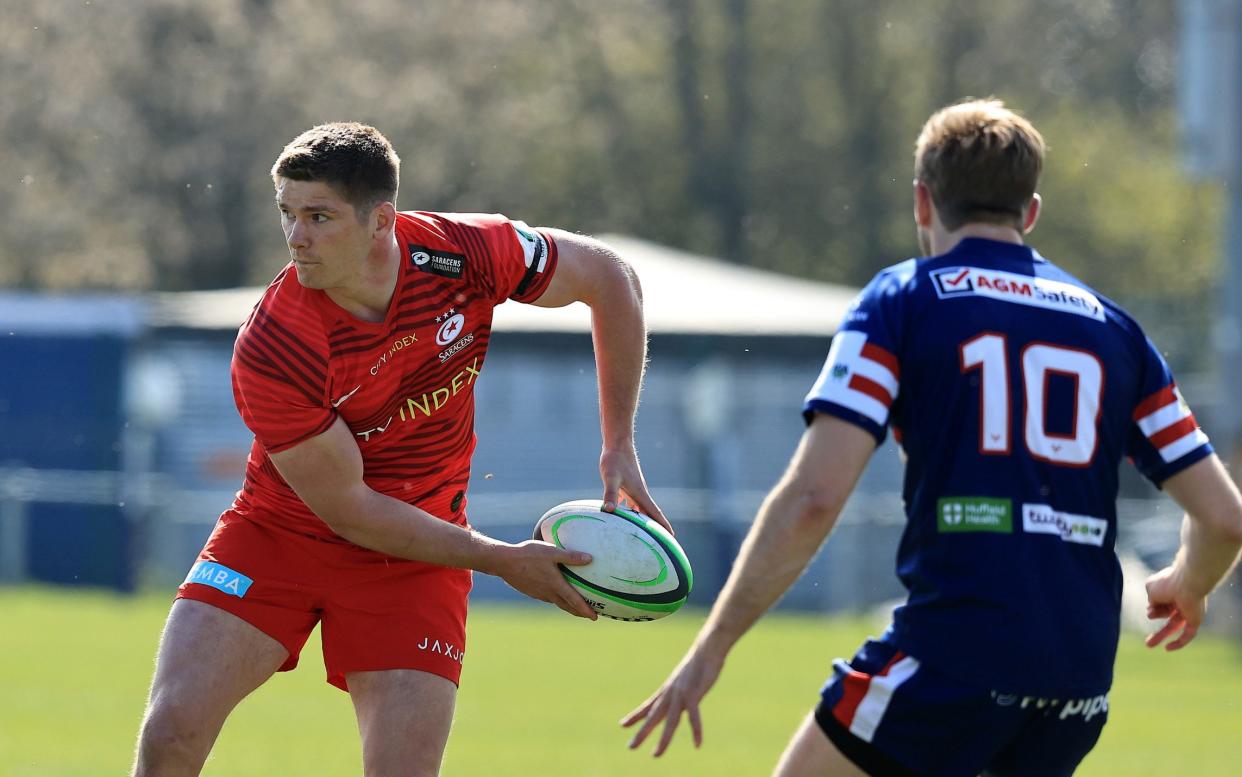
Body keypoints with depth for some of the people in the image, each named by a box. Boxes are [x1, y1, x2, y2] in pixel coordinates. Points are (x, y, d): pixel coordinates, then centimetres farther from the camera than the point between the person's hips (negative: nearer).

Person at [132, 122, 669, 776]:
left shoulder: (466, 255, -18)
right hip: (280, 531, -2)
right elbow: (346, 509, -19)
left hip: (411, 560, 2)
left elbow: (609, 277, 0)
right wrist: (503, 561, -17)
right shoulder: (269, 353, -27)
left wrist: (620, 448, -1)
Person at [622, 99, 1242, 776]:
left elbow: (811, 498, -9)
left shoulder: (902, 300, 3)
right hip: (1080, 683, 5)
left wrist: (709, 650, -4)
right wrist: (1186, 587, 36)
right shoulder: (1110, 326, 15)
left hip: (951, 659, -5)